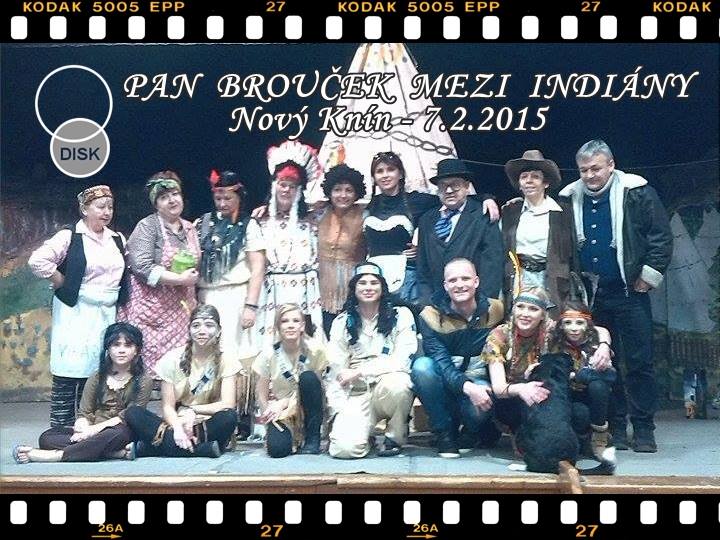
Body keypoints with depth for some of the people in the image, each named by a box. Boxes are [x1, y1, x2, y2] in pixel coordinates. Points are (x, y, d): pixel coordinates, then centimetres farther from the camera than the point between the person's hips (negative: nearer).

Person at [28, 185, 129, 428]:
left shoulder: (117, 239, 13)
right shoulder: (70, 237, -6)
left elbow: (125, 274, 23)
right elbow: (38, 261, -16)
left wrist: (118, 296, 8)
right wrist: (62, 284, -9)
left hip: (107, 315, 6)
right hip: (77, 314, -5)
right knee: (67, 379, -4)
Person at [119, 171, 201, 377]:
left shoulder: (189, 228, 14)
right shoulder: (147, 227, -5)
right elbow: (142, 267, -16)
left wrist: (193, 276, 7)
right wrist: (179, 279, -17)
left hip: (180, 310, 6)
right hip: (152, 306, -5)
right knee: (151, 363, -8)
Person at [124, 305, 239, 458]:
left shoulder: (225, 361, -1)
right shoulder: (173, 358, 1)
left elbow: (228, 405, -11)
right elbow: (168, 406, -3)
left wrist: (191, 410, -13)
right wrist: (178, 428, -23)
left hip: (207, 428, -1)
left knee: (229, 417, -33)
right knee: (132, 413, -22)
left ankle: (158, 446, -24)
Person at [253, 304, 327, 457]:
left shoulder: (315, 349, -14)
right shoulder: (269, 355, -11)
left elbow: (314, 386, -8)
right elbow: (262, 397, -3)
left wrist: (284, 403, -16)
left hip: (308, 408, 0)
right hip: (281, 412, 0)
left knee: (308, 378, -30)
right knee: (276, 449, -28)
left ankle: (312, 438, -15)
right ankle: (292, 437, 11)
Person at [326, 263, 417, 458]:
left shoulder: (400, 315, 2)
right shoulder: (342, 322, 9)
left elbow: (402, 360, -9)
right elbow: (335, 371, 6)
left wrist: (359, 372, -14)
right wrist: (338, 411, -6)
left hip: (391, 384, 0)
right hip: (356, 393, 0)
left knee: (396, 383, -37)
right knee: (345, 447, -26)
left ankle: (395, 436, -7)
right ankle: (365, 432, 11)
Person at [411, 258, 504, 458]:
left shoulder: (495, 310, -2)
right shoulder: (431, 316, -9)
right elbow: (441, 363, -19)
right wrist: (466, 387, -36)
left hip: (480, 383, 0)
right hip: (446, 387, 1)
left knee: (478, 405, -35)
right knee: (422, 365, -30)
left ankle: (472, 432, 5)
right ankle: (445, 433, -12)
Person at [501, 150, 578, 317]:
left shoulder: (562, 211, 5)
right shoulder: (510, 210, 12)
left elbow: (572, 253, 6)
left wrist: (574, 291, 3)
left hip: (551, 283, -1)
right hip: (517, 281, 2)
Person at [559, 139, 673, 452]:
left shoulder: (637, 193, -4)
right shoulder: (570, 199, 7)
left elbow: (661, 237, -3)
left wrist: (649, 275, -7)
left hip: (629, 293, -3)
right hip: (589, 295, 4)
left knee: (639, 362, -1)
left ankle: (643, 429, 8)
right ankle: (615, 427, 17)